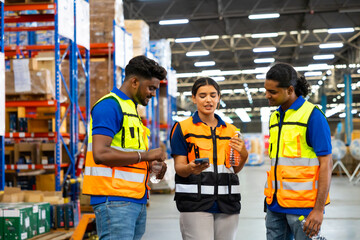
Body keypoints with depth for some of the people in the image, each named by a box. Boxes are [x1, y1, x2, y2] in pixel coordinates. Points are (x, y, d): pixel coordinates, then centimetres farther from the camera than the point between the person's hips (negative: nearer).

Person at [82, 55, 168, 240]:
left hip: (137, 200, 10)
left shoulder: (131, 109, 23)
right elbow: (100, 154, -21)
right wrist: (144, 155, -13)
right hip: (115, 200, -10)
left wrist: (151, 164, 8)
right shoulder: (110, 105, -9)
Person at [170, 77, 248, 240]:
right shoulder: (183, 128, 3)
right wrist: (191, 168, -24)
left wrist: (243, 155, -4)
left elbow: (235, 170, 16)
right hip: (195, 202, -4)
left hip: (227, 203, 4)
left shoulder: (230, 130, 16)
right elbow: (179, 168, -1)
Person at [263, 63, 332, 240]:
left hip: (303, 204, -7)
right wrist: (270, 201, 16)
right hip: (276, 205, 7)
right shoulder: (275, 117, 15)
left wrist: (319, 209, -16)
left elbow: (326, 164, -11)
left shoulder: (312, 115, -8)